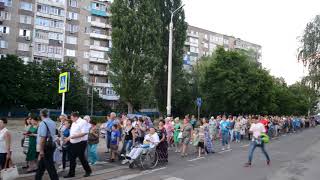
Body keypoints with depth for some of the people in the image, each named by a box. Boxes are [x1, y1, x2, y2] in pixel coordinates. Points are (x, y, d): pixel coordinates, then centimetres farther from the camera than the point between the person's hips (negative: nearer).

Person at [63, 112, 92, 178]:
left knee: (82, 158, 2)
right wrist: (68, 138, 11)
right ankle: (71, 173, 21)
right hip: (73, 143, 8)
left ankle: (88, 171, 21)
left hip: (80, 143, -8)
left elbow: (84, 133, -25)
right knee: (72, 159, 10)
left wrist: (73, 136, -23)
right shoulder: (73, 123, 13)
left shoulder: (83, 122, -15)